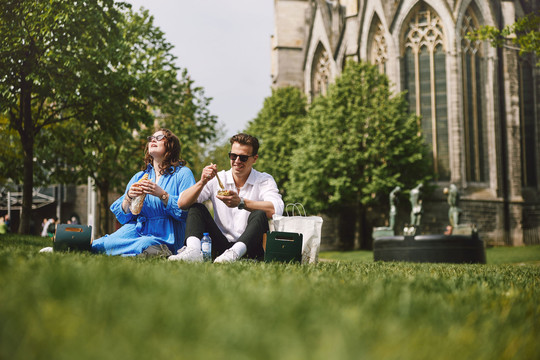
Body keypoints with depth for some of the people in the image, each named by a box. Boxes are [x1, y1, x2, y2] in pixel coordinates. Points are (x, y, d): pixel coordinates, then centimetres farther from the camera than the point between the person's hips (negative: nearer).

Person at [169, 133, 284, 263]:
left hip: (249, 247, -3)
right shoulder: (217, 179, 6)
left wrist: (241, 203, -32)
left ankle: (234, 253, -48)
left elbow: (277, 209, -22)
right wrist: (202, 182, -19)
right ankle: (193, 251, -35)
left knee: (259, 215, -27)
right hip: (221, 246, 3)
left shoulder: (264, 180, 0)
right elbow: (182, 203, -3)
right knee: (196, 207, -8)